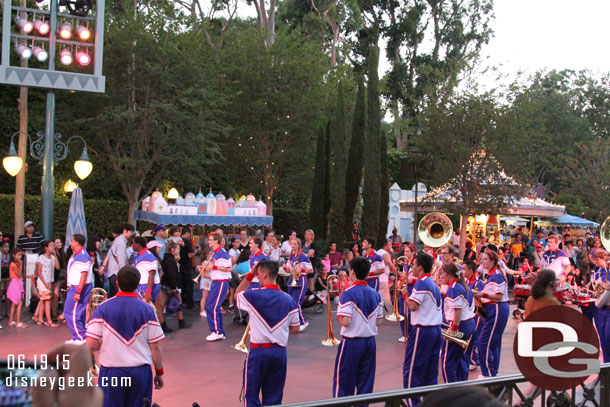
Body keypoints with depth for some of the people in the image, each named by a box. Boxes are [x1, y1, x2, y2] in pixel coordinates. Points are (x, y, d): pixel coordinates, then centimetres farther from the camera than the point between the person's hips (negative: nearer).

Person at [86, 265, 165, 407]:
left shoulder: (102, 309, -6)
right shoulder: (147, 310, -6)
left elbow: (91, 345, -9)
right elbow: (155, 347, -4)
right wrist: (159, 372, 9)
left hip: (110, 372, 0)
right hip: (140, 372, 0)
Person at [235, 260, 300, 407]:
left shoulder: (254, 296, -12)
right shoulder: (289, 300, 0)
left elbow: (237, 295, 11)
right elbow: (295, 329, 5)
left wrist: (250, 274, 9)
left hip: (258, 351, -4)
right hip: (280, 352, 4)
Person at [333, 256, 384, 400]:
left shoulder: (348, 294, -15)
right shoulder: (375, 294, 3)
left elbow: (345, 322, -22)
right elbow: (378, 322, 7)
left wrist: (338, 316, -2)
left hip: (352, 343, -5)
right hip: (370, 342, 5)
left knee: (343, 383, 7)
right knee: (366, 383, 12)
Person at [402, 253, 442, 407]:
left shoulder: (421, 283, -14)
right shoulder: (433, 283, 14)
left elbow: (412, 306, -20)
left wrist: (404, 292, -6)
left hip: (423, 330, -9)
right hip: (436, 329, 9)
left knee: (411, 369, -1)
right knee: (431, 370, 11)